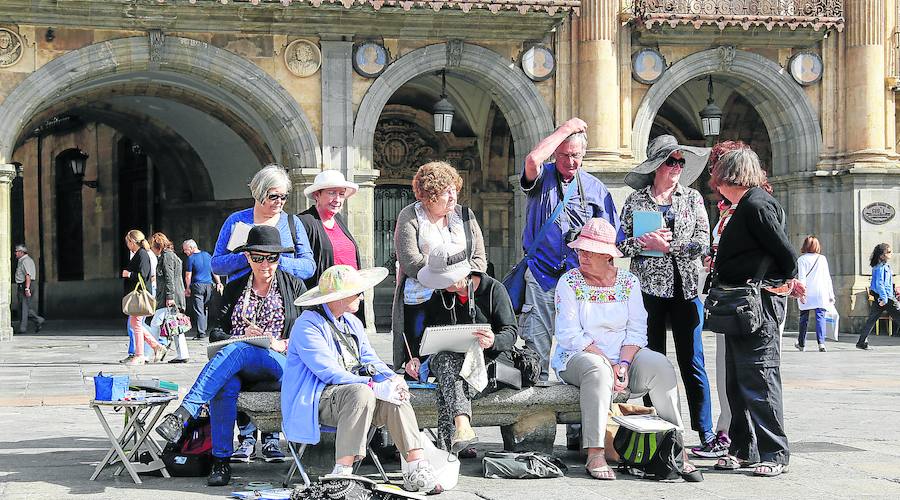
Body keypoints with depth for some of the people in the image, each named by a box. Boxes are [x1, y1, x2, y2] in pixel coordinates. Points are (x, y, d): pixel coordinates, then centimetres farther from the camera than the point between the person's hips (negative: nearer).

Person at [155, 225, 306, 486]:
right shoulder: (234, 289, 18)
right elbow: (216, 330, 11)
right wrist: (241, 335, -10)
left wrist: (284, 344, -12)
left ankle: (181, 415, -46)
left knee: (235, 351, -35)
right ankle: (221, 461, -33)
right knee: (225, 386, -35)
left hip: (280, 363, -2)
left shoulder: (294, 286, 12)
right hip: (237, 366, 2)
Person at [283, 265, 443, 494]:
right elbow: (329, 372, -20)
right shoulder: (308, 325, -10)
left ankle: (417, 470, -26)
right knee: (362, 393, -36)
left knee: (395, 398, -20)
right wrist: (374, 387, -26)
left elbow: (369, 359, 16)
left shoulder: (352, 322, 19)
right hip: (319, 398, -7)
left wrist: (391, 378, -7)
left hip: (354, 391, 7)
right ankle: (342, 473, -38)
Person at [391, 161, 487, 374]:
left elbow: (480, 261, 11)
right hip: (420, 302, -3)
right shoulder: (409, 217, 2)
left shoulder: (465, 216, 15)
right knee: (420, 366, -7)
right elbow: (411, 263, -9)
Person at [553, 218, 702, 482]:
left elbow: (637, 330, 1)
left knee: (661, 366, -25)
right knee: (597, 370, -38)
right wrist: (609, 365, -18)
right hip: (578, 358, -3)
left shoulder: (628, 281, 7)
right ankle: (595, 456, -39)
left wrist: (623, 364, -18)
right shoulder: (569, 282, -2)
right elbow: (570, 335, -10)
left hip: (625, 355, 3)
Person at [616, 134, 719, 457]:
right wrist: (644, 243, -12)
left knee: (692, 363, -3)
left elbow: (703, 243, 2)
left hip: (685, 287, 0)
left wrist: (667, 246, -9)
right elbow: (622, 243, 6)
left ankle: (706, 434, -2)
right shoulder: (636, 201, 8)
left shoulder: (692, 198, 11)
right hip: (649, 287, 0)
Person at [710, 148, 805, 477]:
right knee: (737, 382, 12)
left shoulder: (756, 205, -14)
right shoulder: (748, 205, 16)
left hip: (759, 302, -10)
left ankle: (774, 454, -3)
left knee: (759, 379, -8)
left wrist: (785, 282, 1)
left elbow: (786, 253, -15)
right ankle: (743, 450, 19)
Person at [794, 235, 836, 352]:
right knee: (820, 317, -4)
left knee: (804, 318, 10)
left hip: (807, 294, -1)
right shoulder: (822, 258, 7)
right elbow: (827, 278, 8)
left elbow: (801, 278, -8)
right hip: (821, 293, 1)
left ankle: (801, 344, 20)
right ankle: (821, 342, -21)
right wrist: (831, 294, 12)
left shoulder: (802, 259, 0)